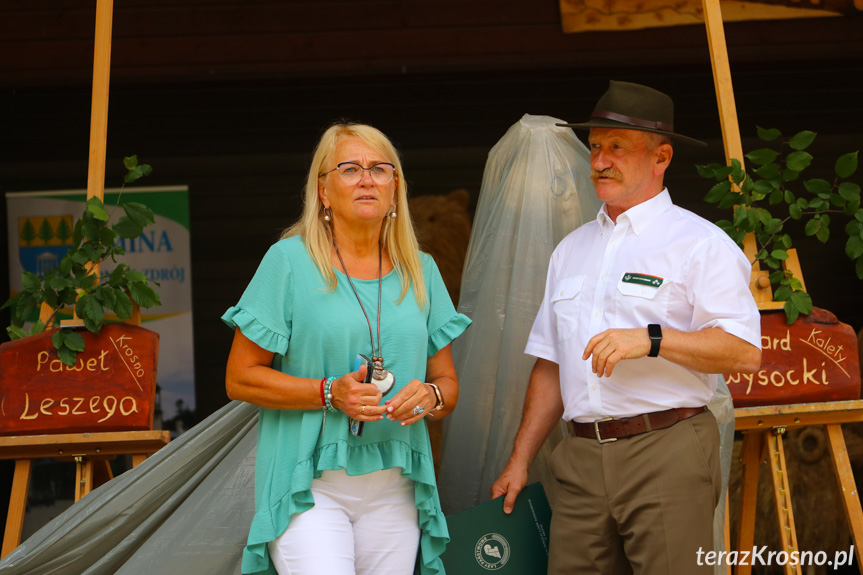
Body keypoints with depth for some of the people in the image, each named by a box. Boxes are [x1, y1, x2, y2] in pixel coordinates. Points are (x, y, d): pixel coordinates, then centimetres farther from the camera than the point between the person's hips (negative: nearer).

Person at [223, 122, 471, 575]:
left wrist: (430, 396, -8)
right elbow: (239, 378, -2)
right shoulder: (289, 261, -1)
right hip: (309, 486, -4)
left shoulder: (421, 271, 11)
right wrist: (330, 393, -14)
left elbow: (448, 383, 16)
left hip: (394, 489, 4)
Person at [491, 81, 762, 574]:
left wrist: (651, 339, -21)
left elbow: (745, 351, -12)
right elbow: (550, 365, 21)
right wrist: (520, 461, 17)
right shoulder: (571, 250, 19)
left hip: (668, 458, -5)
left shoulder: (701, 243, -1)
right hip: (582, 459, 5)